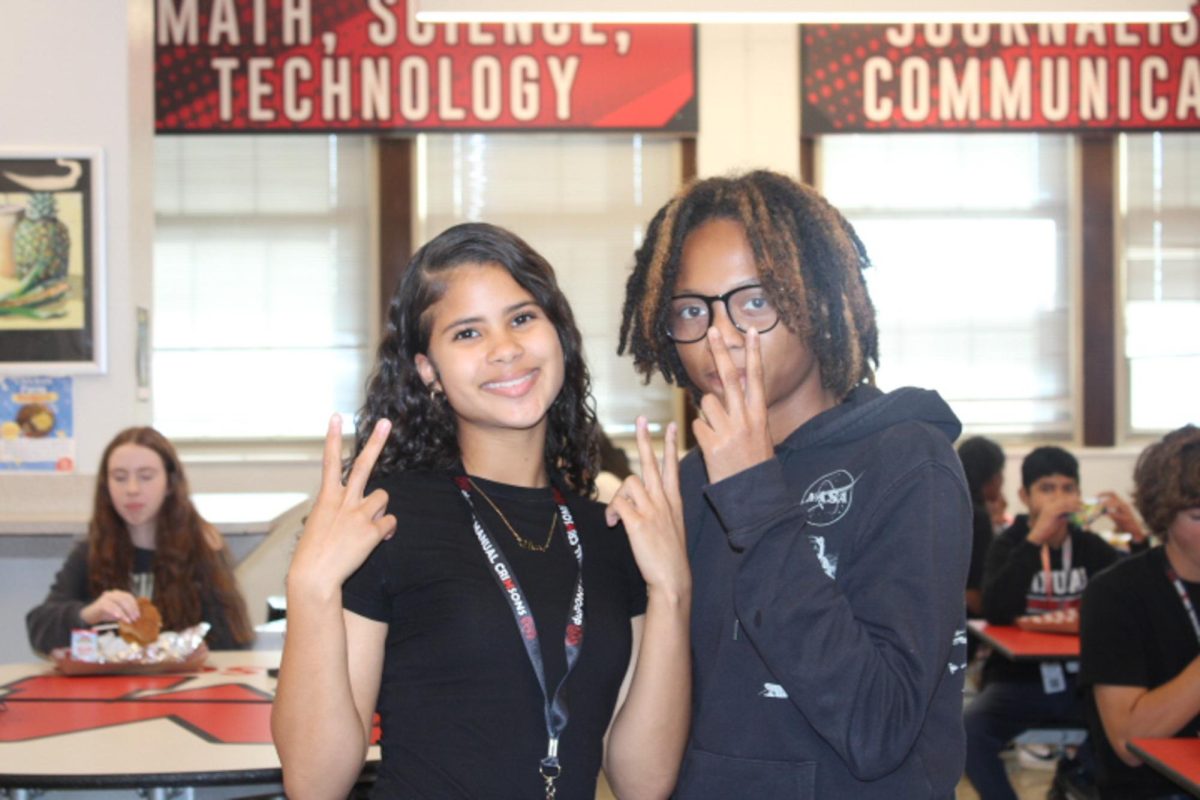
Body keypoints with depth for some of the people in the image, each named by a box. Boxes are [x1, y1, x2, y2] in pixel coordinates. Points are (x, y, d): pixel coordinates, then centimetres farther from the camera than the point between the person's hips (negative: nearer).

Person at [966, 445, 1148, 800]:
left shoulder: (1090, 546, 8)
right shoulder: (1009, 545, 1)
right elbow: (996, 612, -18)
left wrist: (1137, 536, -14)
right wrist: (1035, 538, -25)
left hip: (1081, 681, 2)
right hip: (1018, 680, -2)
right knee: (966, 731, -31)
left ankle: (1080, 767, -1)